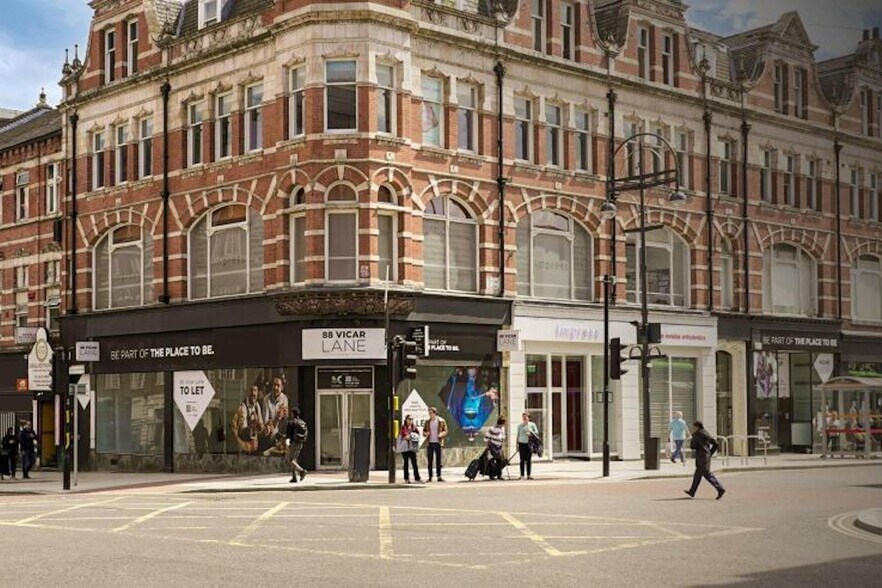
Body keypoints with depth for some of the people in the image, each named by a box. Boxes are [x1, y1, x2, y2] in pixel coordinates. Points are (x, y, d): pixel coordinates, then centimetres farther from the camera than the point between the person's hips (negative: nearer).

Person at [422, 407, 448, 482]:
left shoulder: (441, 421, -1)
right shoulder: (427, 422, 7)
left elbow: (445, 431, 2)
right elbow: (423, 431, 12)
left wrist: (441, 434, -18)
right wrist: (425, 433, -10)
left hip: (438, 443, -2)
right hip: (429, 443, 2)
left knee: (438, 461, 1)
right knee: (430, 461, 3)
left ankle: (439, 476, 5)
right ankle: (430, 477, 6)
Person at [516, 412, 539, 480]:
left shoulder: (532, 425, 5)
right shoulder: (520, 426, 11)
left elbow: (537, 432, 5)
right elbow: (518, 435, 15)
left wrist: (531, 434, -14)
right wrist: (517, 444, 10)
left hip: (529, 444, -1)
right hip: (522, 443, 1)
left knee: (529, 460, 0)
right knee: (522, 460, -1)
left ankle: (529, 475, 4)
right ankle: (522, 475, 1)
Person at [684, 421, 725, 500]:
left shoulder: (696, 435, -9)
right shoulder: (706, 434, 14)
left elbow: (693, 446, -13)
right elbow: (716, 444, 15)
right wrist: (710, 453, 16)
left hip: (702, 458, -9)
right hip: (707, 457, 9)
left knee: (707, 474, -10)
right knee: (697, 475, 14)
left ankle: (720, 489, -16)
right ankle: (692, 492, 21)